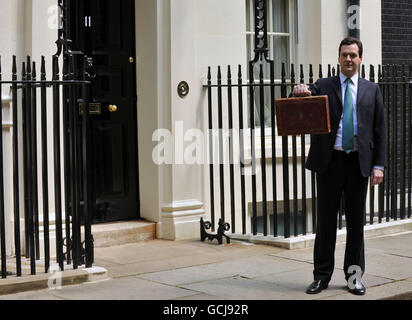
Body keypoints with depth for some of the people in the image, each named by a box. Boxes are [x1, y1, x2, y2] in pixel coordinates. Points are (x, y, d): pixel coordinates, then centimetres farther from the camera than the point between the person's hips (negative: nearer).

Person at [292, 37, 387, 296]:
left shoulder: (372, 90, 11)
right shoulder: (323, 86, 8)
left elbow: (380, 129, 8)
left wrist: (379, 165, -1)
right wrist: (300, 92, -29)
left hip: (359, 162, 1)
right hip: (330, 161, -1)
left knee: (356, 221, 6)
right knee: (326, 219, 3)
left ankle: (354, 276, 16)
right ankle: (322, 276, 12)